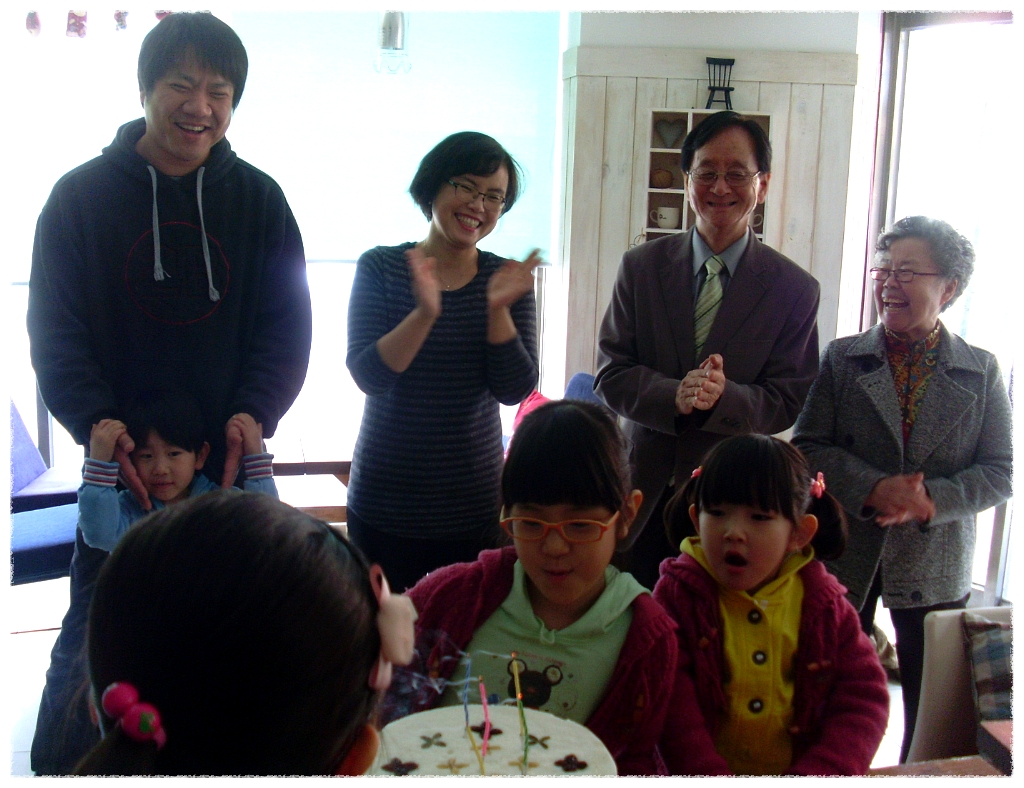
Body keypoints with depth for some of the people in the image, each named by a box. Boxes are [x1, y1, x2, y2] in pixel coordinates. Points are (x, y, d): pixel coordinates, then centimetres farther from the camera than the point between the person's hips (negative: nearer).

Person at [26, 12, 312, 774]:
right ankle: (54, 765, 30)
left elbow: (287, 324, 1)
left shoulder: (258, 198, 3)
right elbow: (54, 327, -2)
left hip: (228, 458, 1)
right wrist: (94, 420, -18)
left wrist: (253, 412, -16)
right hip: (118, 458, -1)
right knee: (94, 632, 8)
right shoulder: (82, 196, 1)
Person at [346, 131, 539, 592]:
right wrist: (425, 314, -27)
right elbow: (367, 375, -12)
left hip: (473, 506, 1)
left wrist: (497, 310, -20)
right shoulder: (380, 268, -1)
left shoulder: (508, 281, 2)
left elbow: (514, 390, -6)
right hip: (385, 503, -1)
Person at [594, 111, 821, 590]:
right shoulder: (641, 267, 2)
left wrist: (723, 396, -24)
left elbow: (787, 403, -3)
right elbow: (611, 375, -2)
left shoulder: (794, 289, -2)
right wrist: (674, 396, -22)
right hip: (641, 494, 1)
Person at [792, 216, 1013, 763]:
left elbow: (999, 472, -2)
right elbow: (808, 447, -5)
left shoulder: (981, 370, 1)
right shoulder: (842, 358, 1)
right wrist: (874, 490, -20)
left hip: (936, 567, 0)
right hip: (846, 556, 0)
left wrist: (931, 501, -19)